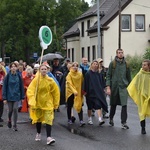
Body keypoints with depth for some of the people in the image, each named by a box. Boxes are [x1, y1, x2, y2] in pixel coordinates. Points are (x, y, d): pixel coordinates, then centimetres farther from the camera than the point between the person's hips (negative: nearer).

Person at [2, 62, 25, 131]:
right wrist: (4, 98, -8)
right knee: (10, 110, 6)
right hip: (9, 96, 0)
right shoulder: (8, 76, -5)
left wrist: (22, 97, 2)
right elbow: (4, 87, -4)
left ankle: (15, 125, 3)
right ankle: (9, 120, 36)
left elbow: (21, 87, 4)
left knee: (15, 109, -8)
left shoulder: (18, 76, -1)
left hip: (16, 96, 0)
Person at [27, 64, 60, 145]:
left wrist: (55, 103, 7)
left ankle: (49, 137, -18)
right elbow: (30, 90, -15)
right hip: (38, 102, 1)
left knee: (48, 119, -13)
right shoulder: (36, 80, -8)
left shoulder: (50, 81, -7)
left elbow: (56, 92, 3)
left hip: (48, 103, -1)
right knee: (38, 118, 16)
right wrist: (32, 101, -27)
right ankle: (38, 134, 37)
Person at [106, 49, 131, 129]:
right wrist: (108, 87, -9)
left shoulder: (126, 64, 7)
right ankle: (111, 118, 35)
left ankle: (124, 123, -4)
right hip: (114, 87, -1)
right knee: (113, 104, 12)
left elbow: (129, 76, 14)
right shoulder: (112, 63, 0)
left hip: (123, 87, 1)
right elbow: (108, 76, -2)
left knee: (124, 105, -8)